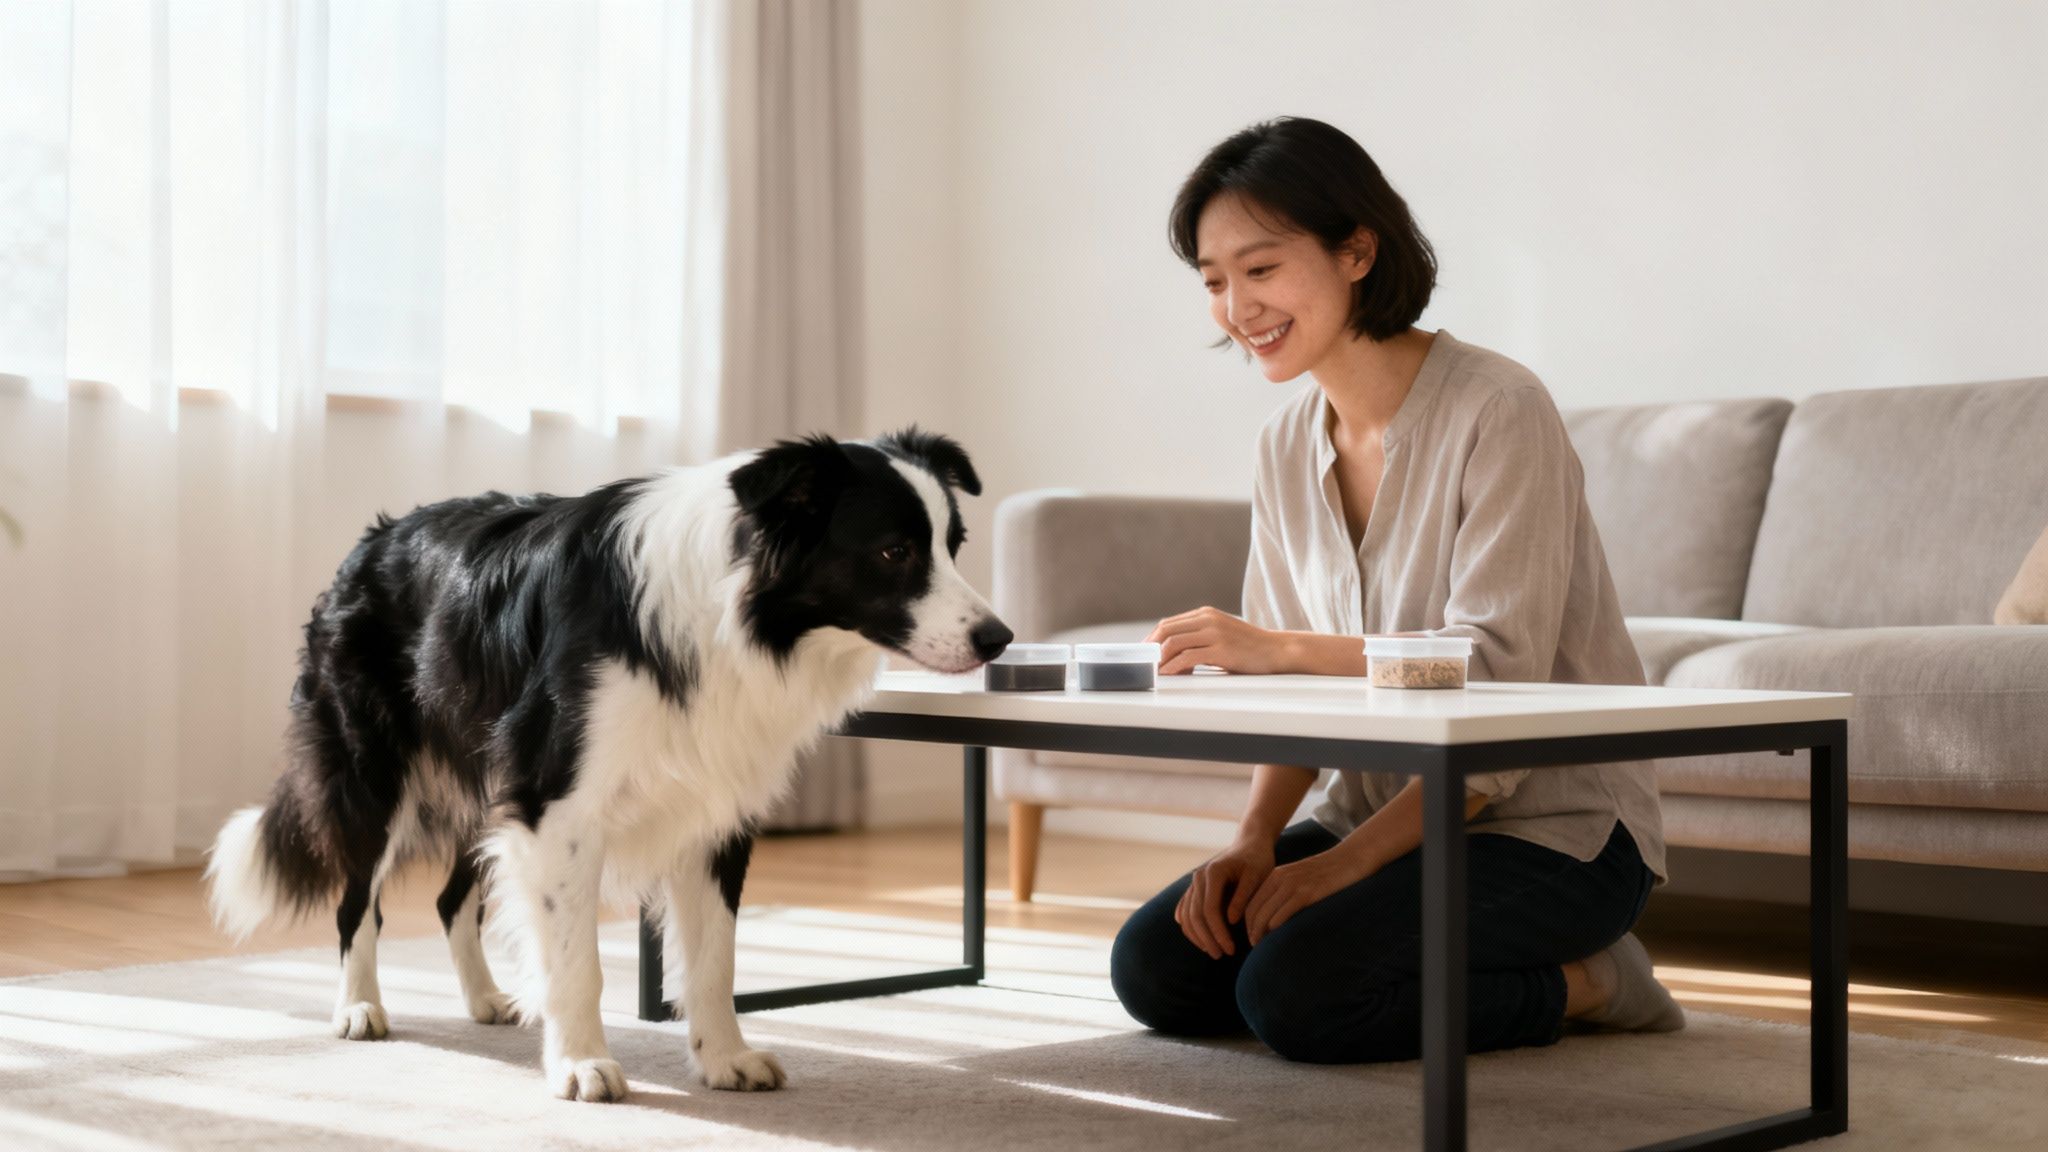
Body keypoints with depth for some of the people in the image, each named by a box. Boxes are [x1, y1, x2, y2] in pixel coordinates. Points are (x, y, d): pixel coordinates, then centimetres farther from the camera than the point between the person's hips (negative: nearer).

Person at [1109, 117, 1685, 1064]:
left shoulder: (1498, 413, -16)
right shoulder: (1285, 450, 6)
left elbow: (1497, 678, -23)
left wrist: (1347, 861, -28)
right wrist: (1256, 837, -12)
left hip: (1557, 828, -7)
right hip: (1388, 812, 7)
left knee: (1297, 994, -26)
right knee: (1154, 967, -8)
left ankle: (1579, 984, -2)